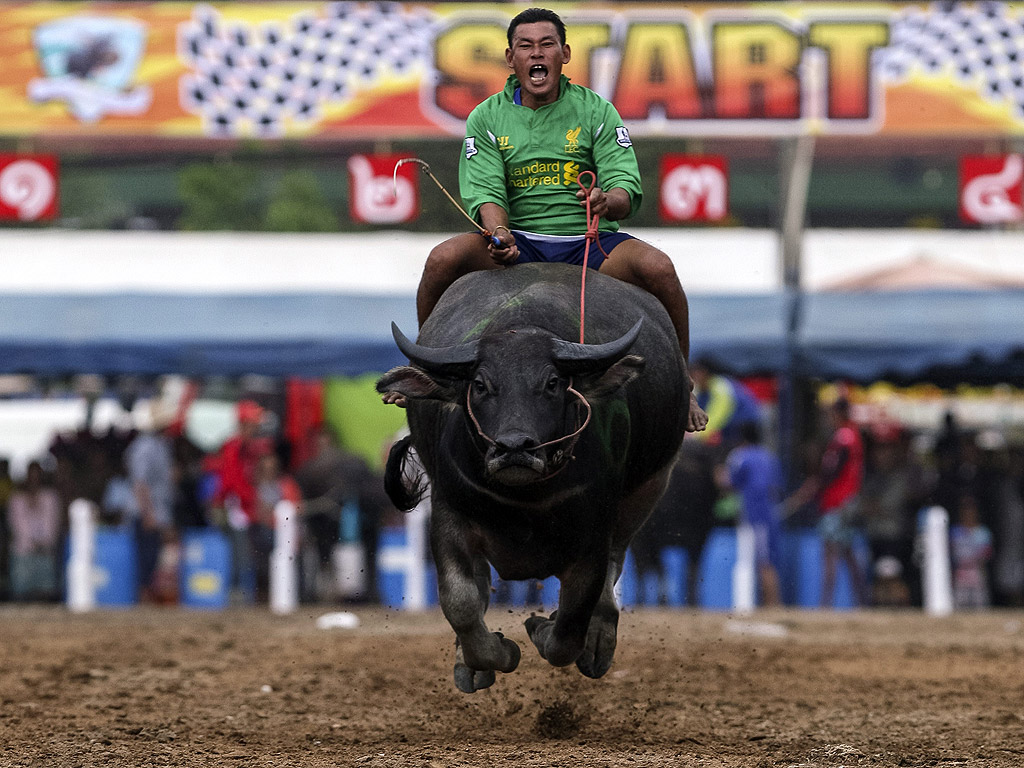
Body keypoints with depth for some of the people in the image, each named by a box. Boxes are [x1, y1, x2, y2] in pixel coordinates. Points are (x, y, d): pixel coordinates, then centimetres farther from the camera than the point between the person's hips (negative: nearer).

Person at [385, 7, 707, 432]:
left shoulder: (596, 111, 5)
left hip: (589, 241, -1)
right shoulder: (487, 118, 7)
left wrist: (606, 202, -30)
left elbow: (626, 188, -4)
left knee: (656, 267, -29)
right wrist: (499, 234, -28)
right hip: (518, 242, 1)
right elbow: (485, 191, -5)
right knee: (443, 259, -27)